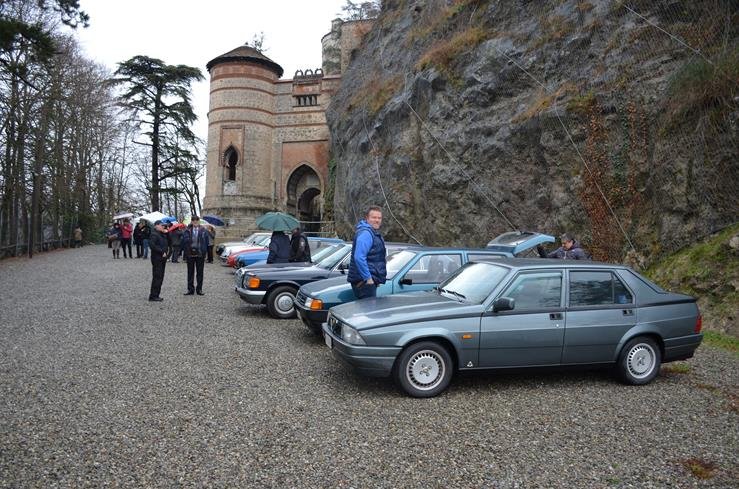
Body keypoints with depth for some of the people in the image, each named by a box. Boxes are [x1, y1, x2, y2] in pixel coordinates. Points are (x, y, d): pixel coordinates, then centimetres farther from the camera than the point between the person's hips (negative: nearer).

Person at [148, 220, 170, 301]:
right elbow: (152, 245, -23)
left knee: (160, 277, 11)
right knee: (157, 277, -9)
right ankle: (153, 296, -4)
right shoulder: (154, 234, -10)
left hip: (162, 258, 9)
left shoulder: (162, 234, 18)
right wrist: (162, 252, -21)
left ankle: (156, 295, 18)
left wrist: (167, 233, 4)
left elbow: (168, 243, 16)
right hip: (157, 259, -9)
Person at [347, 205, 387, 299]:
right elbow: (359, 257, -26)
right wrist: (368, 278, -23)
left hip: (370, 280, 10)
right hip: (364, 281, -10)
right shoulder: (365, 233, -16)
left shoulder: (374, 233, 18)